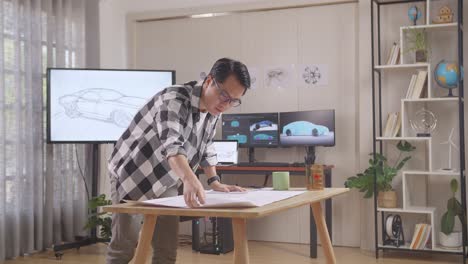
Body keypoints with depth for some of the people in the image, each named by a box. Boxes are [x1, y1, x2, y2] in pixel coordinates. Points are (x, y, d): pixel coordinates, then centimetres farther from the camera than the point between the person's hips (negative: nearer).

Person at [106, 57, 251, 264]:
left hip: (166, 184, 7)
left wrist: (214, 182, 1)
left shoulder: (213, 111, -2)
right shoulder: (174, 100, -27)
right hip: (132, 176, -7)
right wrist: (190, 180, -61)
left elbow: (206, 149, 13)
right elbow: (172, 144, -45)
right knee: (124, 246, -5)